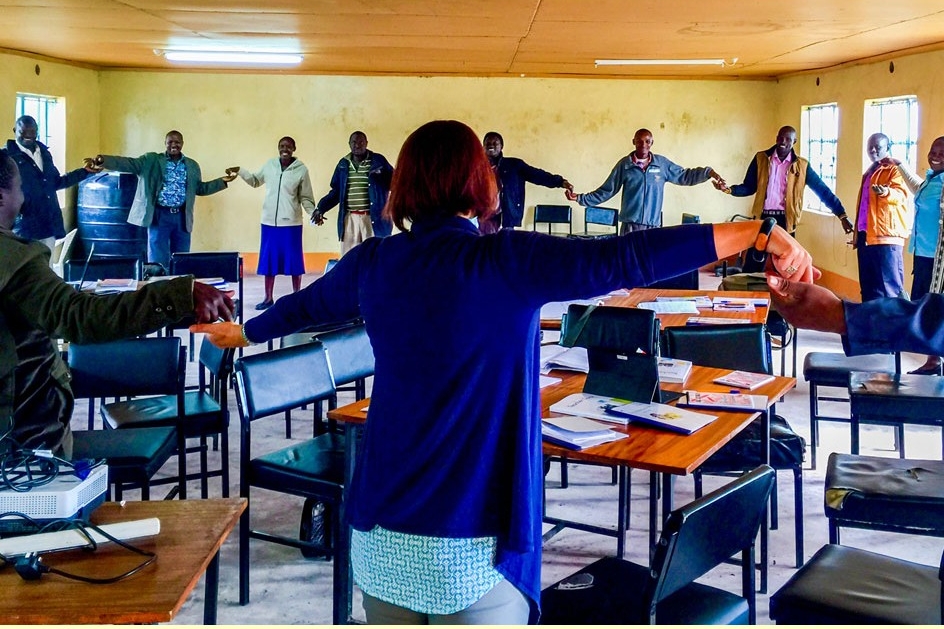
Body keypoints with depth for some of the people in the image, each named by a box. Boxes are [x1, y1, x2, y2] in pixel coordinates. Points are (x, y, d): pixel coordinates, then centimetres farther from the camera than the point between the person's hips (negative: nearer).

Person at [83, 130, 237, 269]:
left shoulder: (192, 165, 11)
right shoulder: (151, 160, 1)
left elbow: (200, 189, 19)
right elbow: (128, 163, -10)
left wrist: (223, 181, 10)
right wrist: (103, 160, -24)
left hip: (182, 217, 3)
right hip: (159, 215, -3)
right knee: (158, 261, -3)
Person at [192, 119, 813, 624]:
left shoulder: (373, 262, 3)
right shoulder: (507, 260, -13)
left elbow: (303, 304, 22)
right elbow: (628, 257, -20)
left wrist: (242, 332, 43)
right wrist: (759, 232, -16)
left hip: (384, 528, 5)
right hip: (475, 537, -5)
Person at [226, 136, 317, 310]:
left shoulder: (301, 170, -5)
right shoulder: (269, 165, 4)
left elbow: (305, 198, -1)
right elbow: (255, 181, 21)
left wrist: (314, 213, -15)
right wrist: (239, 171, 9)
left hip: (291, 223, -3)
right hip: (269, 221, 3)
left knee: (294, 261, 4)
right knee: (269, 260, 9)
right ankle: (268, 298, 18)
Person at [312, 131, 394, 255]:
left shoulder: (378, 160, 1)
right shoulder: (343, 164, 12)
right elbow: (336, 191, 17)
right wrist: (321, 208, 8)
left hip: (372, 218, -3)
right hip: (350, 219, 3)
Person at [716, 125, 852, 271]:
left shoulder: (802, 166, 1)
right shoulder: (761, 159, 3)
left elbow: (823, 190, 1)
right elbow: (749, 187, 5)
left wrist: (842, 216, -3)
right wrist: (729, 189, -15)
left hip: (785, 220, 0)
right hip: (763, 217, 0)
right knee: (752, 266, 3)